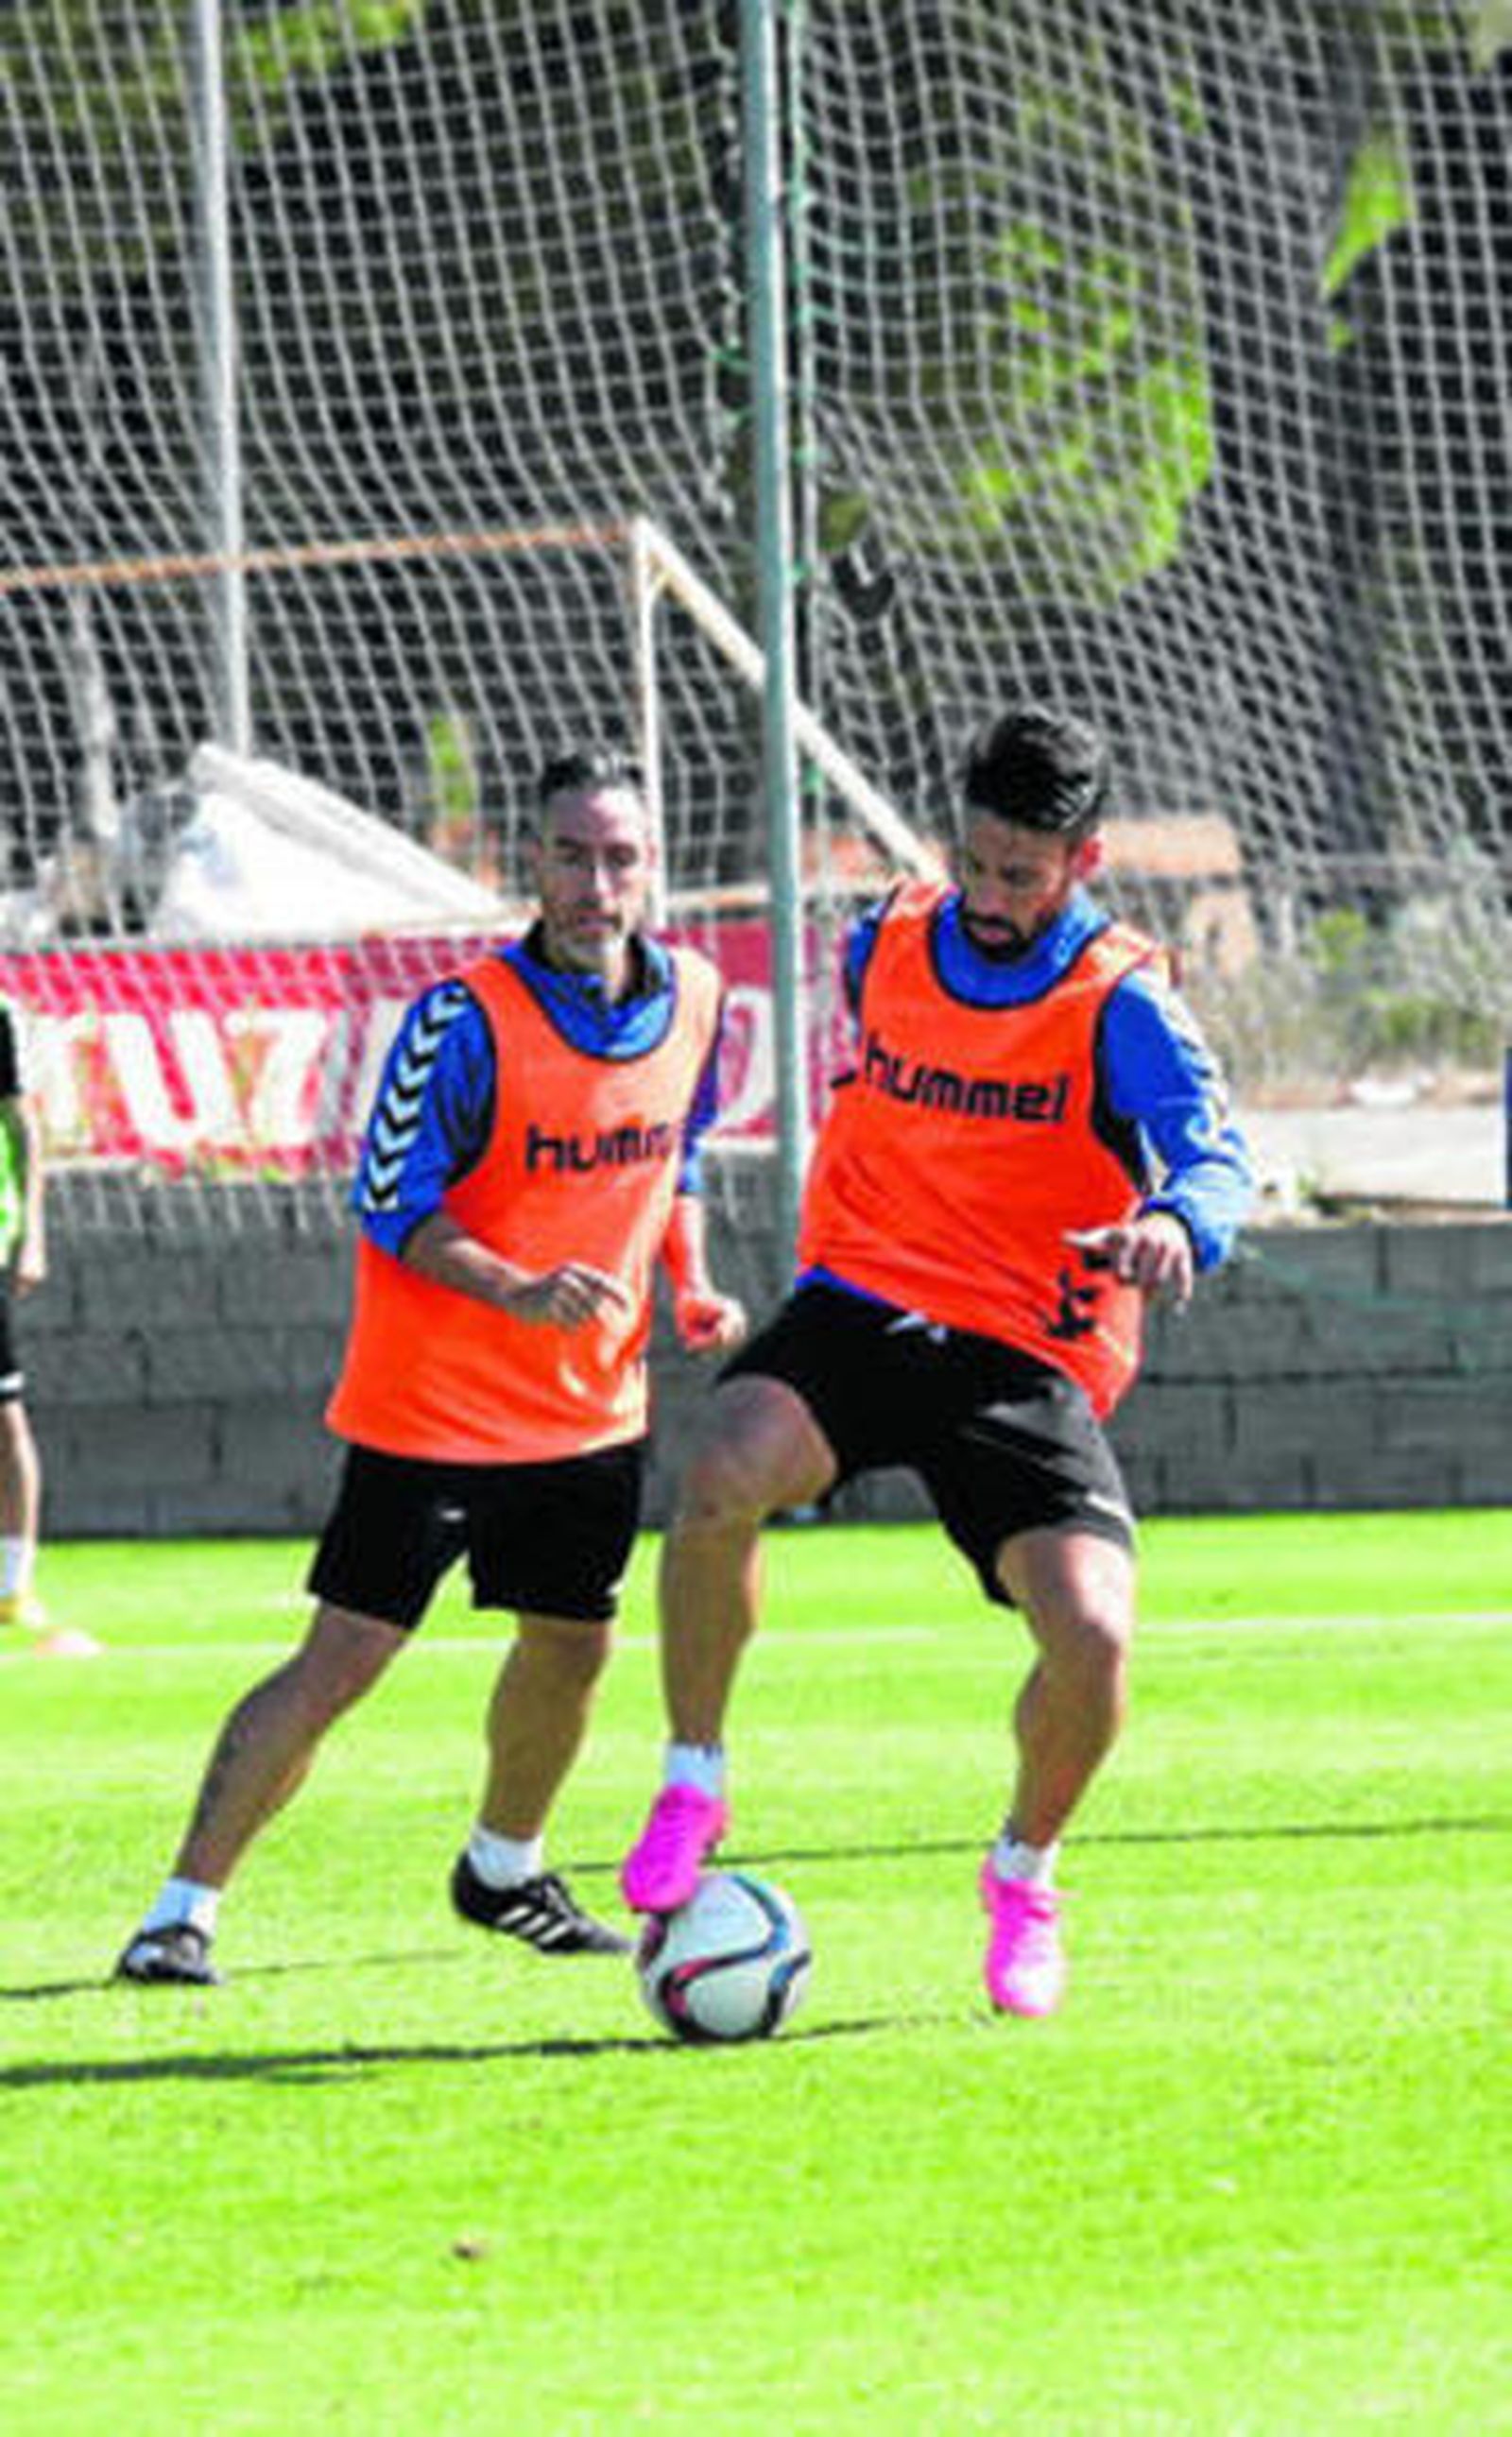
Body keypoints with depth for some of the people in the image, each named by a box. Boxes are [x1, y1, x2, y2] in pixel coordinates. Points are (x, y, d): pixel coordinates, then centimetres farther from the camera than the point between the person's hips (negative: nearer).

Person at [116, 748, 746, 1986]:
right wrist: (520, 1292, -30)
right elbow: (394, 1198, -17)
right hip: (435, 1405, -6)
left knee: (570, 1647, 15)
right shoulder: (465, 1021, -19)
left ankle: (505, 1872, 40)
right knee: (341, 1661, -9)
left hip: (596, 1406, 6)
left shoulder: (691, 999, 1)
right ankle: (185, 1909, -4)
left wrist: (688, 1284, 1)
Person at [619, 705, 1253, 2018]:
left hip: (1027, 1356, -2)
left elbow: (1216, 1153, -21)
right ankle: (693, 1788, -10)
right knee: (724, 1475, -31)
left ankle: (1024, 1873, 13)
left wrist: (1176, 1223, -44)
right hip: (861, 1309, 2)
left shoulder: (1120, 1005, -6)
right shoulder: (885, 944, 7)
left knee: (1092, 1635, -21)